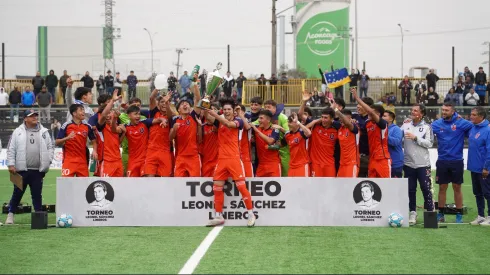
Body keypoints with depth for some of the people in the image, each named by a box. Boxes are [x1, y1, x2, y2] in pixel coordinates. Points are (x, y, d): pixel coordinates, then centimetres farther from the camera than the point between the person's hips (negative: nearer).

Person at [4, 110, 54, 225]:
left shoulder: (44, 132, 10)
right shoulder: (18, 132, 3)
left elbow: (50, 147, 14)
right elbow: (11, 149, 3)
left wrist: (48, 161, 2)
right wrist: (11, 164, -3)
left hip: (38, 170, 2)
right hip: (21, 170, -2)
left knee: (37, 194, 5)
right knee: (18, 193, 4)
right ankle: (10, 214, 15)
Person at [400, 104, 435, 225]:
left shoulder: (426, 127, 1)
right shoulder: (406, 125, 8)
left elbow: (429, 143, -7)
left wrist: (415, 138, -14)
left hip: (423, 164, -3)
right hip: (409, 163, 3)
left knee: (426, 188, -3)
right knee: (410, 189, 6)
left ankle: (430, 212, 5)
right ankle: (412, 213, 13)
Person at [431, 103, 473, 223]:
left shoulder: (461, 123, -6)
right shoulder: (437, 124, 2)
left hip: (457, 161, -2)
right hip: (442, 161, 2)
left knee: (457, 188, 6)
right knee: (442, 188, 7)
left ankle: (459, 214, 14)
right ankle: (441, 214, 17)